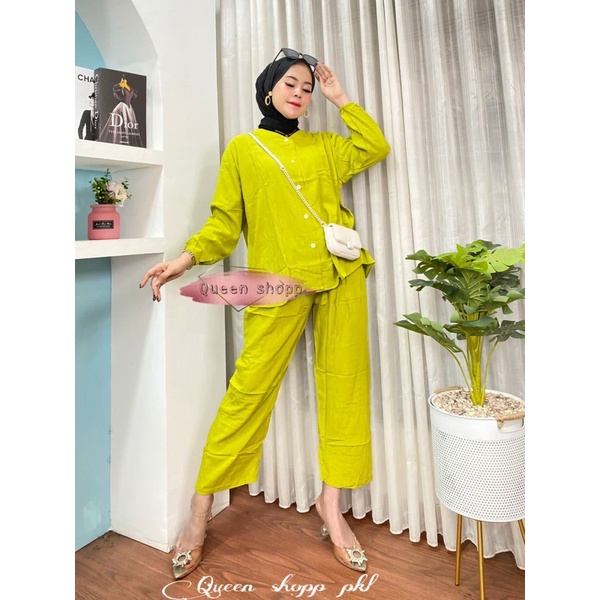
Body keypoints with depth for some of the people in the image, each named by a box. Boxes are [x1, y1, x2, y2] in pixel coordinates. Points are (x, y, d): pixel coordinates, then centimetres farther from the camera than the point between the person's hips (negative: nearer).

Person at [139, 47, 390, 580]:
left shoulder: (324, 146, 23)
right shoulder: (242, 149, 13)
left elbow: (376, 146, 14)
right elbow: (225, 221, 7)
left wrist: (340, 97, 18)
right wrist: (187, 258, -9)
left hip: (342, 275, 4)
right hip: (279, 283, -3)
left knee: (344, 384, 1)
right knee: (249, 389, -6)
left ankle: (331, 507, 16)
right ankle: (200, 512, 12)